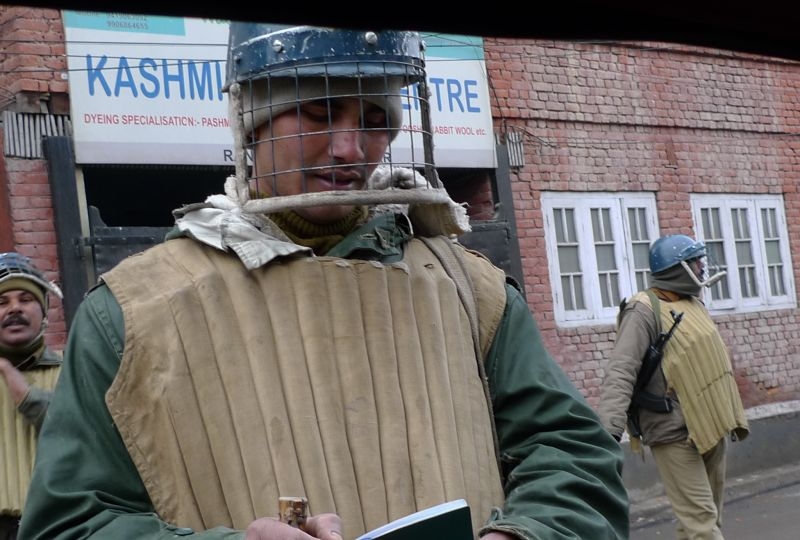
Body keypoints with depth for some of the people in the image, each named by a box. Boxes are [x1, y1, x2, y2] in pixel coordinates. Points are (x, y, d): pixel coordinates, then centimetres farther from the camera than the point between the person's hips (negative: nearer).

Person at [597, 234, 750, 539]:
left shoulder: (693, 302, 13)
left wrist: (730, 415, 26)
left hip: (709, 428, 9)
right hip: (675, 434, -9)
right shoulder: (644, 311, -15)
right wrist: (610, 430, -35)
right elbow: (620, 374, -23)